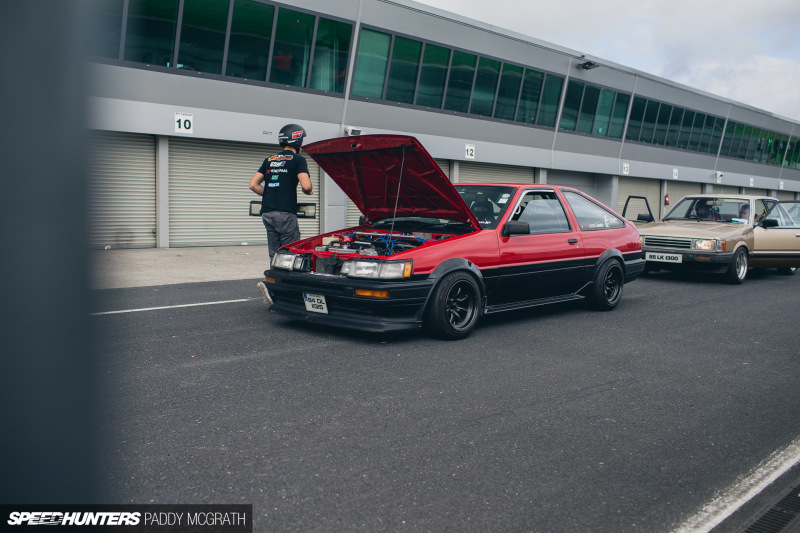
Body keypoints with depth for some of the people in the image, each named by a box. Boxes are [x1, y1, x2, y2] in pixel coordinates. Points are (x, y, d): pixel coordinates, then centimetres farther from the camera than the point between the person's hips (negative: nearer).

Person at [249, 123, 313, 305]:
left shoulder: (269, 160, 18)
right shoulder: (298, 160, -2)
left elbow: (253, 184, 12)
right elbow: (306, 186, -15)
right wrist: (309, 191, 8)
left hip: (267, 213, 7)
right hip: (285, 213, -7)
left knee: (276, 255, 12)